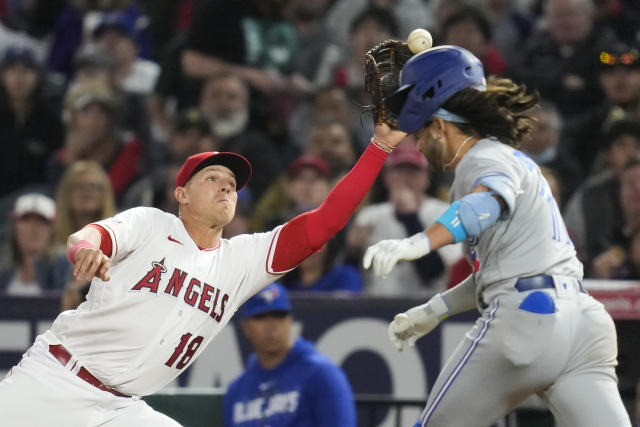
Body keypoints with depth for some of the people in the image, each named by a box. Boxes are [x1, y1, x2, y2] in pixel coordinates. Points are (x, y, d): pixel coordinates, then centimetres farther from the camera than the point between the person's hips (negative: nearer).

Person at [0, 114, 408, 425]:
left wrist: (380, 147, -3)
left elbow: (324, 223, 4)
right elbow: (88, 236, -19)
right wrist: (85, 247, -46)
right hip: (53, 380, -4)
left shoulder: (244, 259, 10)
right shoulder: (150, 224, -1)